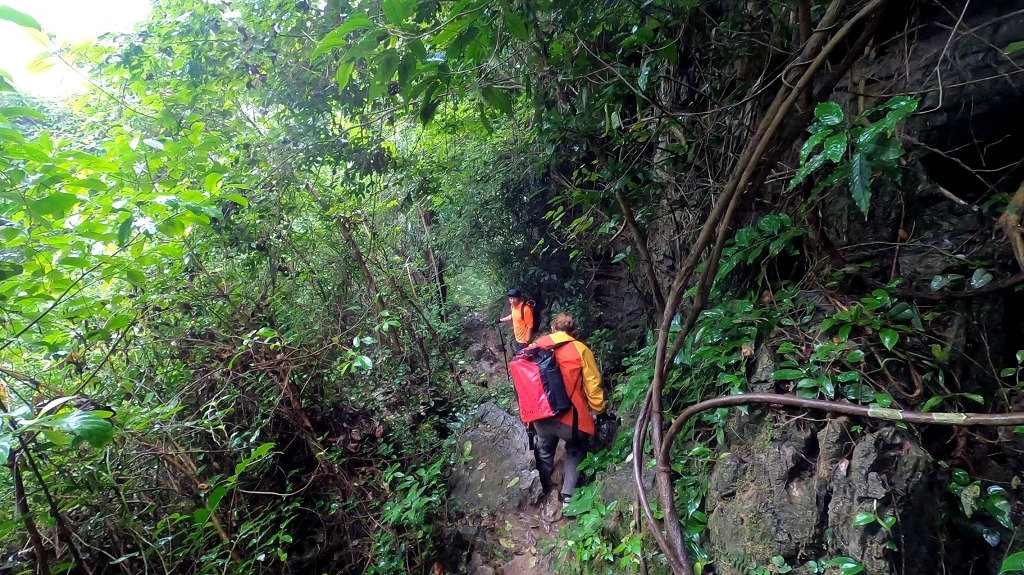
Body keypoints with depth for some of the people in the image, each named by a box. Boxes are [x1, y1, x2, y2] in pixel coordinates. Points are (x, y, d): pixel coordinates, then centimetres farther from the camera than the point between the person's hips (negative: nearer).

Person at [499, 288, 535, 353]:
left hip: (524, 340, -8)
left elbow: (530, 325, -23)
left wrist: (528, 341, -19)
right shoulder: (513, 306, -4)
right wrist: (500, 320, 18)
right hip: (517, 338, 8)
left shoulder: (525, 309, -30)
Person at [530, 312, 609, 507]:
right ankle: (568, 497, 18)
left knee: (544, 451, 29)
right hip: (569, 415, -3)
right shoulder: (580, 350, -5)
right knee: (575, 452, 25)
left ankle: (542, 490, 44)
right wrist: (600, 410, 11)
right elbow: (593, 384, -4)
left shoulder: (536, 346, 4)